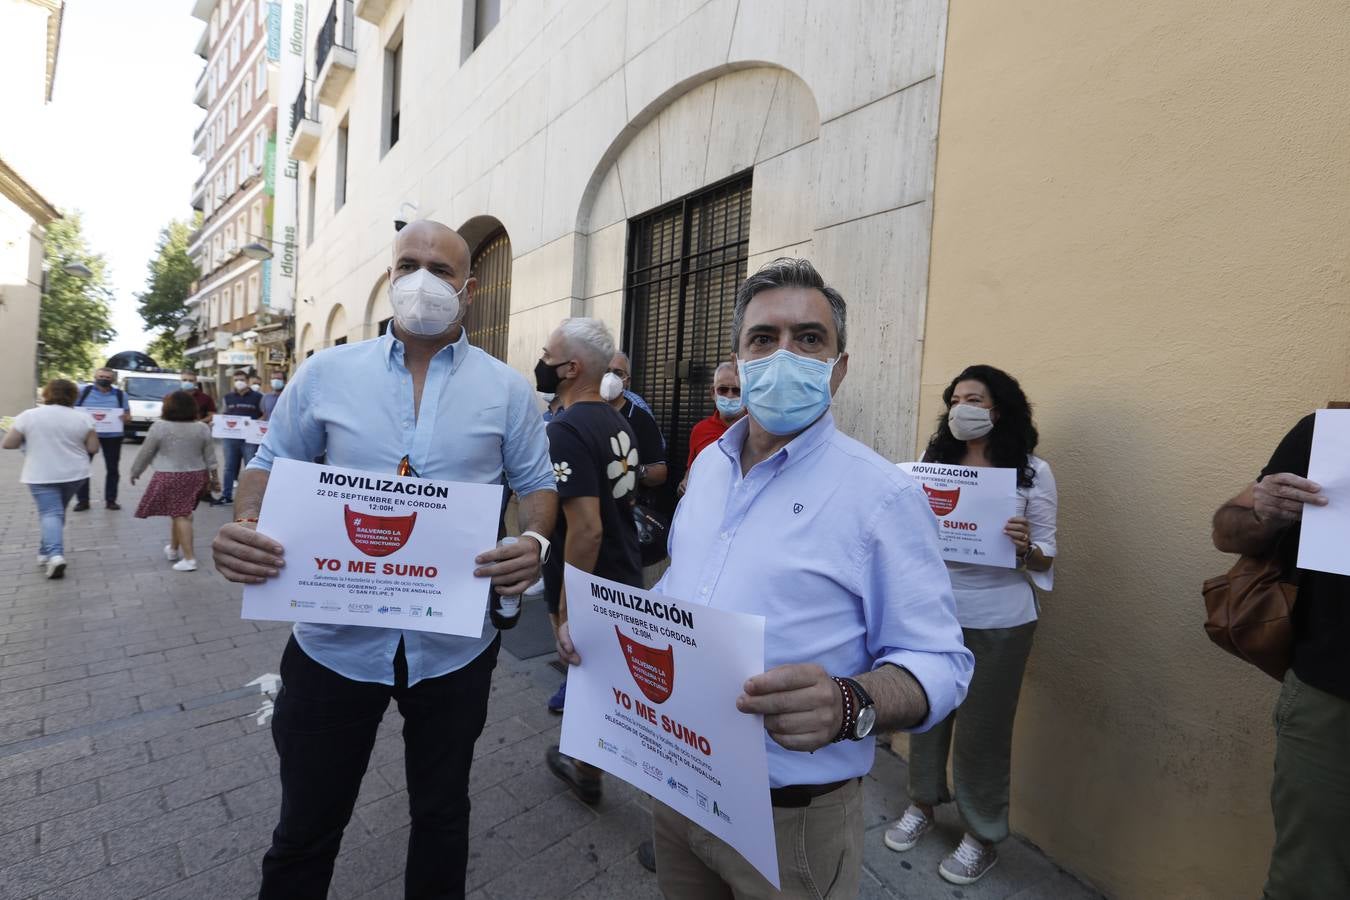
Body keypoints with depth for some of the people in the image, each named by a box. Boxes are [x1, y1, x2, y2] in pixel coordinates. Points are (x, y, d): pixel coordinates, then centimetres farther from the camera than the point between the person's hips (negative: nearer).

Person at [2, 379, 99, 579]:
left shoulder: (28, 415, -6)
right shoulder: (81, 418, -5)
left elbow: (7, 444, -3)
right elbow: (93, 448, -4)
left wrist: (29, 441, 16)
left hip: (41, 475, -2)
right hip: (73, 473, 2)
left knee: (50, 513, -3)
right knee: (58, 511, 18)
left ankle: (55, 554, -21)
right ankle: (46, 553, 24)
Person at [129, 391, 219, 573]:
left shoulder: (160, 427, -9)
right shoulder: (202, 428, 0)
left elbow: (145, 453, -1)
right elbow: (210, 455, 5)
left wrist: (135, 472, 13)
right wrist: (214, 475, 14)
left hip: (170, 477, -4)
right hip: (197, 476, 4)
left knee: (180, 515, -4)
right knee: (181, 512, 18)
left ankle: (189, 558, -6)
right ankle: (173, 549, 30)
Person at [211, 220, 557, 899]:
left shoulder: (507, 390, -3)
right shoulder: (326, 373, 0)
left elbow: (537, 483, 1)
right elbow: (272, 465, 7)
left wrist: (535, 542, -20)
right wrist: (243, 527, -13)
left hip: (455, 644, 0)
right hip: (335, 637, 1)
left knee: (441, 814, 23)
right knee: (307, 824, 21)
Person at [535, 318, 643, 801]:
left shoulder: (567, 428, -23)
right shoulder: (618, 421, 5)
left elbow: (586, 529, -29)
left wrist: (567, 609, -22)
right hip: (626, 579, 8)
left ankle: (588, 776, 36)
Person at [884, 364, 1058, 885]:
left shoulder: (1031, 471, -5)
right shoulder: (933, 460, 3)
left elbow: (1046, 557, -3)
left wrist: (1026, 547, -23)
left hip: (997, 621, -3)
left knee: (982, 729, 10)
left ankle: (982, 837, 32)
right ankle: (921, 805, 39)